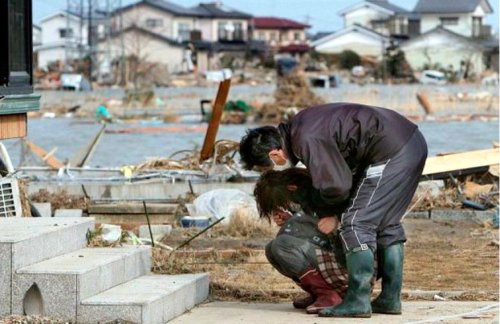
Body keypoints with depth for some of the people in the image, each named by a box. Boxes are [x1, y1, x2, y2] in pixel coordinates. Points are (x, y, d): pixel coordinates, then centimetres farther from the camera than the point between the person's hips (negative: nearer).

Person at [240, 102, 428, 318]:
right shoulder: (300, 127, 14)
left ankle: (357, 302, -6)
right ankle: (390, 299, 22)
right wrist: (335, 213, 13)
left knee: (356, 224, -7)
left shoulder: (307, 140, -18)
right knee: (387, 224, 18)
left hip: (390, 153, -11)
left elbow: (337, 186, -19)